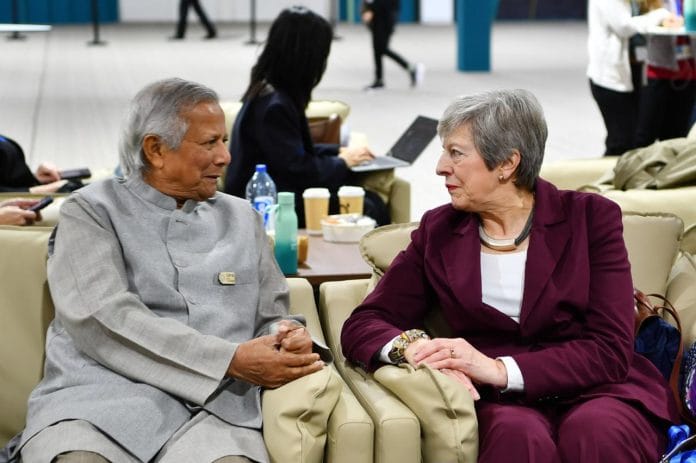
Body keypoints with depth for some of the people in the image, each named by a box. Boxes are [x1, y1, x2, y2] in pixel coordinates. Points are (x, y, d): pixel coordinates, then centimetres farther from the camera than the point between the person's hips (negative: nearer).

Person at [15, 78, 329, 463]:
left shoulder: (240, 218, 19)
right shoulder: (91, 212, 4)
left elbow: (270, 316, 21)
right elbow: (105, 322, -10)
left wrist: (288, 336, -5)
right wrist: (232, 360, -14)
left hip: (212, 406, 2)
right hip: (102, 397, -2)